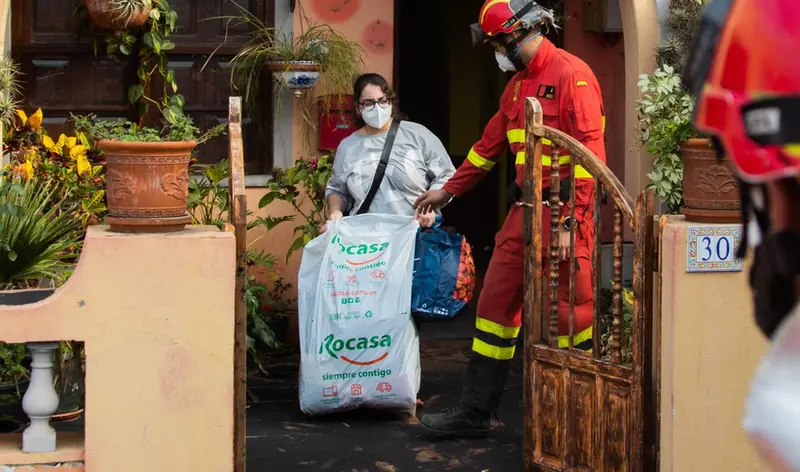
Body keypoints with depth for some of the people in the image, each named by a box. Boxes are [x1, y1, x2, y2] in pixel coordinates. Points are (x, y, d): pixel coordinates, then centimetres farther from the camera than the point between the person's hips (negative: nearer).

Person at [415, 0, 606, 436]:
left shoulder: (571, 74, -11)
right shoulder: (517, 84, 18)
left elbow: (590, 153, -17)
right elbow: (490, 144, 28)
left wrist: (571, 221, -21)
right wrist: (448, 191, 31)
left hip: (563, 212, -9)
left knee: (569, 314, -2)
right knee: (496, 304, 8)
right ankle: (474, 411, 13)